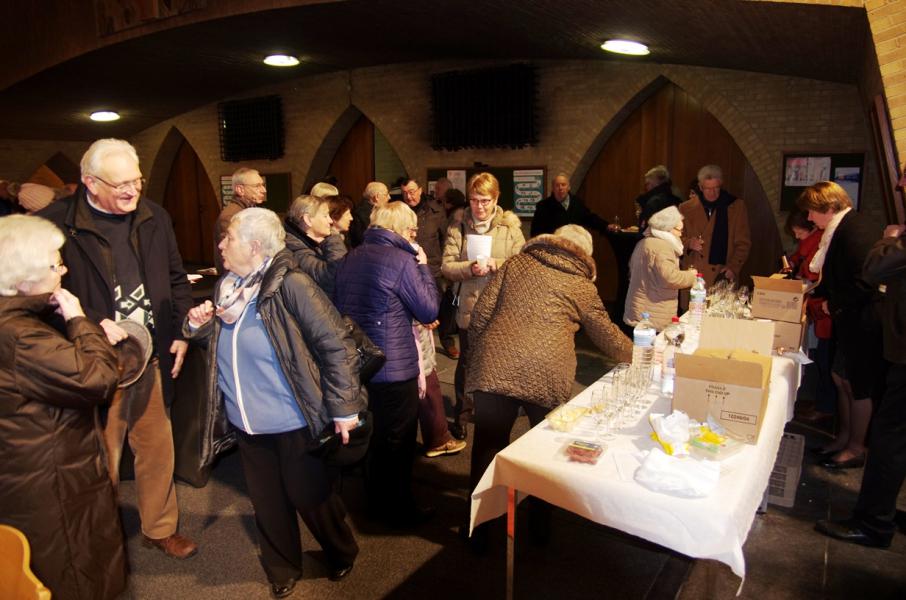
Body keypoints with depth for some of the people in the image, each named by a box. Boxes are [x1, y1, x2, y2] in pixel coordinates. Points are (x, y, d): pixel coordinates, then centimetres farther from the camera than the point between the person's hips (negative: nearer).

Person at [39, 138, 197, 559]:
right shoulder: (56, 224, -11)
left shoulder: (154, 217, 4)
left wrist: (181, 332, 4)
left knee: (158, 448, 17)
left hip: (153, 356, 4)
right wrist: (92, 326, -20)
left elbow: (176, 279, 12)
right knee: (102, 459, 12)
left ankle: (160, 528, 38)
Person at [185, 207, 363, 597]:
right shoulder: (228, 286, 3)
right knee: (266, 500, 20)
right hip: (246, 421, 6)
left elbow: (337, 344, -19)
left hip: (293, 421, -6)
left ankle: (341, 554, 40)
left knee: (309, 496, 11)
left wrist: (344, 407, -18)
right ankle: (282, 569, 43)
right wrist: (199, 325, -4)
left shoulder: (290, 285, -20)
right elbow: (222, 346, 18)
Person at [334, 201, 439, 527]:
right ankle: (400, 509, 26)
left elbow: (338, 305, 14)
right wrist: (424, 267, -5)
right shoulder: (401, 261, -17)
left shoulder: (351, 257, 5)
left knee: (373, 433, 23)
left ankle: (376, 500, 39)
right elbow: (429, 311, -13)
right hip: (395, 365, -7)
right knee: (398, 439, 10)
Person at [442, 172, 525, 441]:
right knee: (467, 362, 13)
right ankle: (461, 416, 30)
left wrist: (496, 265, -22)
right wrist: (470, 268, -23)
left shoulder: (510, 227, -2)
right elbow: (446, 267, -5)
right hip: (470, 307, 0)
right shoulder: (458, 228, 0)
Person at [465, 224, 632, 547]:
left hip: (495, 368, 1)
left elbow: (481, 312, 8)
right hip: (548, 376, 0)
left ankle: (479, 524, 21)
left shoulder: (516, 263, 15)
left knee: (487, 447, 12)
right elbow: (607, 335, 21)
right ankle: (539, 520, 34)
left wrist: (475, 357, 17)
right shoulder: (581, 285, 12)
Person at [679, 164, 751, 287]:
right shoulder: (686, 208, 6)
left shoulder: (737, 206, 5)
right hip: (693, 277, 1)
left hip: (723, 276, 0)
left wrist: (734, 267, -6)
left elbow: (743, 243, 5)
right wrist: (688, 243, -10)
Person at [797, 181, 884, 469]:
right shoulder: (840, 229, 11)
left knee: (857, 385, 3)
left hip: (863, 321, -10)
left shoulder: (853, 229, -20)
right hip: (850, 319, 10)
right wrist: (817, 292, 11)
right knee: (841, 378, 17)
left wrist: (834, 304, -14)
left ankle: (856, 448, 18)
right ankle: (844, 437, 32)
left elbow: (863, 282, -26)